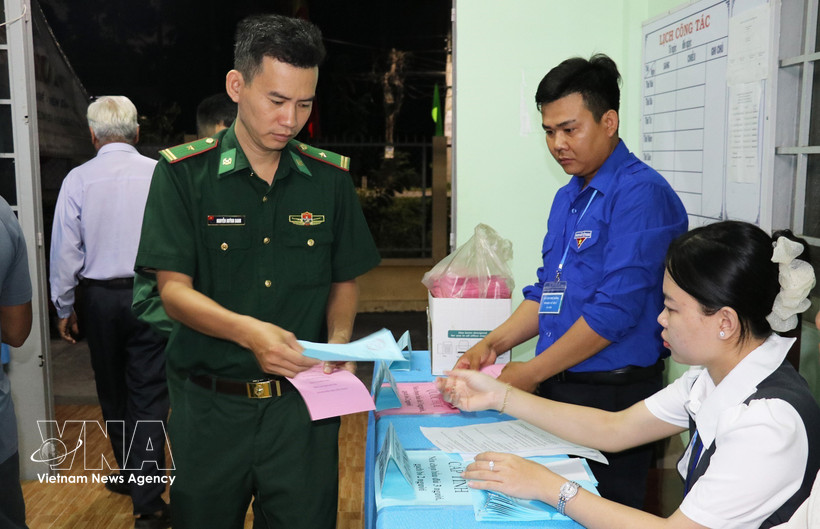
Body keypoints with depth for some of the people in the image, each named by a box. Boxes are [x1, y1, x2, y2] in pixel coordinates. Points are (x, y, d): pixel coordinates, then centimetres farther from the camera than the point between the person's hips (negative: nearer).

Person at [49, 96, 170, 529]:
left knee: (112, 392, 19)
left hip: (100, 298, 2)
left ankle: (128, 473, 37)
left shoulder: (79, 179, -6)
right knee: (148, 395, 3)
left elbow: (66, 250, -1)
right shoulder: (161, 175, -10)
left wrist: (64, 307, 10)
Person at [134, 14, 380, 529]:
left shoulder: (331, 177, 2)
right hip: (210, 406, -1)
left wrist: (339, 341, -10)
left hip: (302, 401, 1)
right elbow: (174, 289, -10)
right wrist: (247, 330, -27)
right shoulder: (183, 173, -5)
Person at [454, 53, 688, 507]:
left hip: (610, 398, -8)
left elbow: (616, 309, -21)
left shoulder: (641, 193, -15)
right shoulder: (568, 197, 13)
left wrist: (530, 374, -15)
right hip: (556, 386, 8)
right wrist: (494, 344, 2)